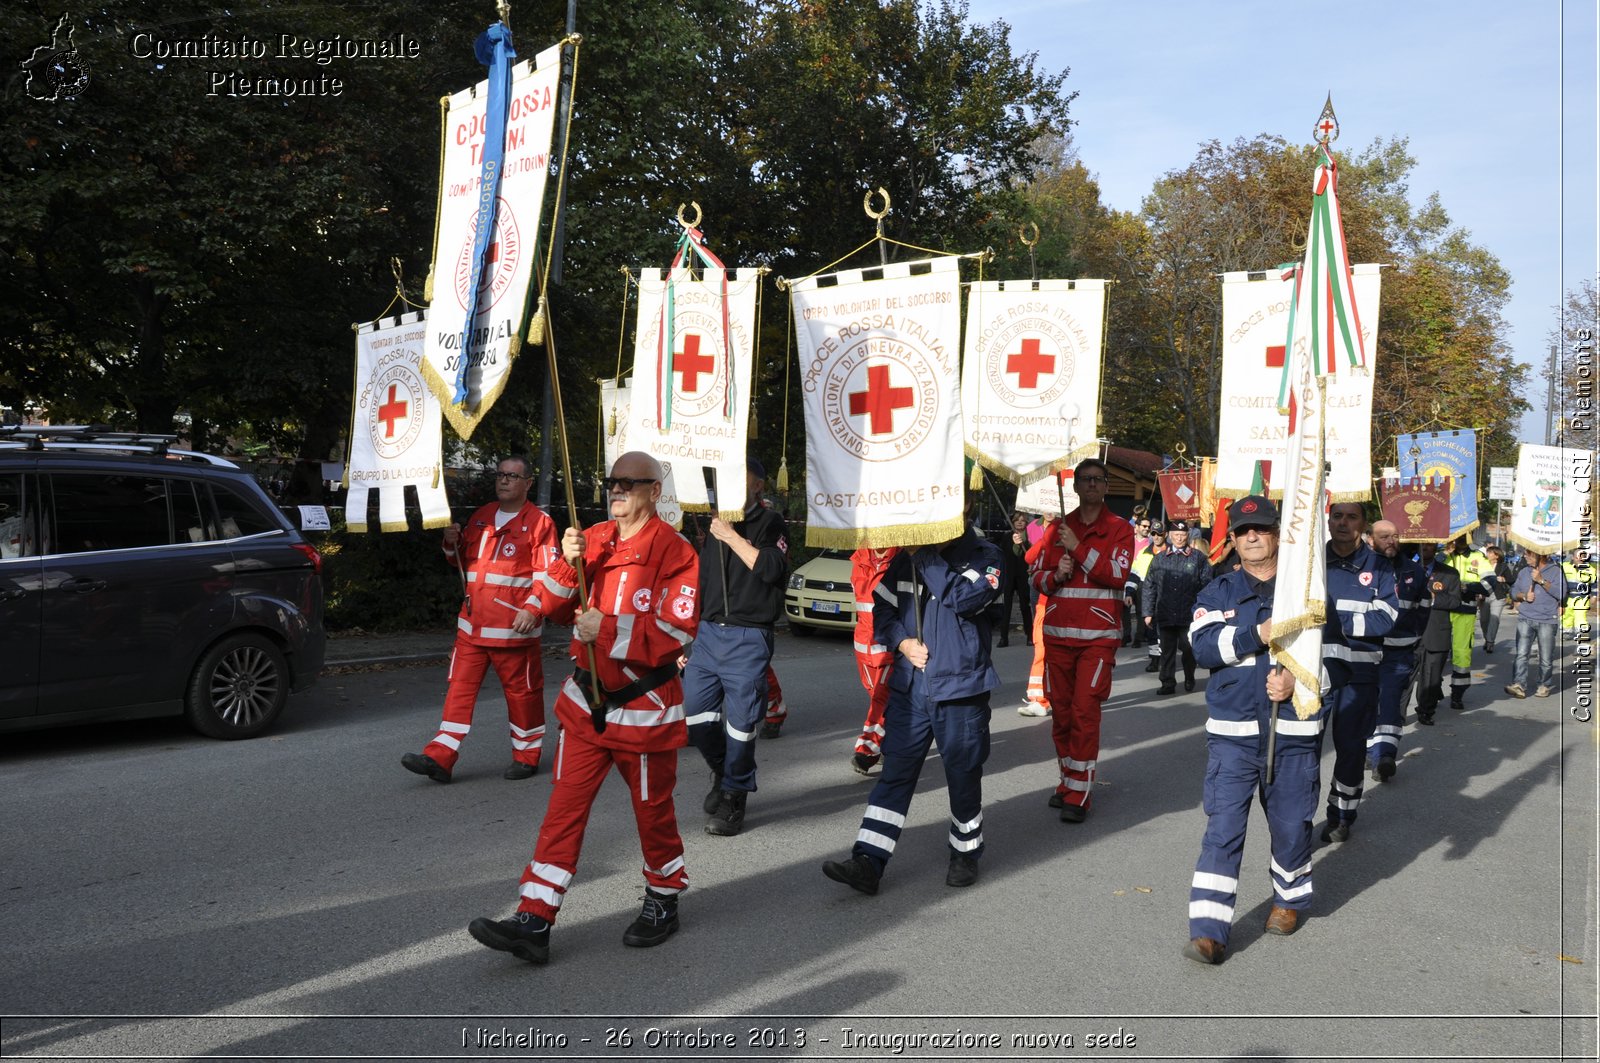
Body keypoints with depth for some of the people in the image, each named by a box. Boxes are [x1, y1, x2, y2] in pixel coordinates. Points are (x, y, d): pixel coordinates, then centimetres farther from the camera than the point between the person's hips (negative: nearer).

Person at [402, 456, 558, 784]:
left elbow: (546, 573, -11)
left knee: (521, 690, 5)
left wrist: (532, 609, -22)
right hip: (472, 622, 6)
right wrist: (452, 544, 4)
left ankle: (527, 756, 19)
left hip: (514, 626, -6)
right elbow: (464, 561, 25)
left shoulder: (539, 522, -5)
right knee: (460, 687, 4)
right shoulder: (480, 517, 15)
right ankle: (440, 757, 5)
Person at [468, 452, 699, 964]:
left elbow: (677, 631, -19)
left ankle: (663, 902, 33)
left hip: (644, 706, -5)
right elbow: (553, 608, 5)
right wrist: (567, 564, -14)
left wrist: (608, 629, -22)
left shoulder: (674, 551, -12)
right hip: (586, 701, 5)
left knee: (652, 809, 11)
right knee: (564, 807, 3)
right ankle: (534, 921, 6)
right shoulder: (593, 539, 6)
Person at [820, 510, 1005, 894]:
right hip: (910, 686, 3)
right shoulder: (908, 556, 8)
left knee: (963, 776, 9)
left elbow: (965, 598, -24)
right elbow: (882, 606, 12)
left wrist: (928, 556, -20)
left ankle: (965, 854, 29)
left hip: (960, 689, -3)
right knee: (895, 773, 2)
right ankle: (868, 862, 2)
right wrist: (902, 641, -5)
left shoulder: (985, 555, -5)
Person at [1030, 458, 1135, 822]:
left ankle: (1080, 793, -5)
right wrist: (1056, 575, -10)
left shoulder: (1119, 529, 4)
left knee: (1085, 709, -10)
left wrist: (1079, 549, -16)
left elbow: (1117, 574, -11)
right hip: (1057, 633, 4)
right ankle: (1069, 780, 22)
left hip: (1098, 635, -4)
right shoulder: (1057, 528, 13)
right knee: (1060, 710, 6)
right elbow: (1038, 577, 12)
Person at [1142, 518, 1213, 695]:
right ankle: (1168, 683, 15)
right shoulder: (1160, 559, 9)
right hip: (1165, 615, 2)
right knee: (1167, 650, 6)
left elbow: (1206, 586, 0)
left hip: (1189, 615, -2)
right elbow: (1149, 586, 9)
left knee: (1188, 649, 2)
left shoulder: (1198, 558, 2)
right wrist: (1148, 612, 5)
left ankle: (1189, 679, 26)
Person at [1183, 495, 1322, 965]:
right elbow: (1203, 645, -10)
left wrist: (1297, 678, -16)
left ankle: (1290, 898, 38)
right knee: (1223, 825, -5)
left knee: (1291, 822, 11)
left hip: (1294, 728, 1)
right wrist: (1259, 634, -24)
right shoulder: (1219, 592, 6)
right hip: (1233, 728, -1)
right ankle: (1209, 929, -4)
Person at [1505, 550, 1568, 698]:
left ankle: (1545, 685, 17)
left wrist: (1541, 580, -16)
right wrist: (1524, 596, -3)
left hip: (1547, 620, -3)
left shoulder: (1555, 571, 1)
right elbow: (1513, 591, 18)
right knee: (1521, 654, -9)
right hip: (1525, 619, 3)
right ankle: (1519, 686, -13)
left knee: (1546, 658, 1)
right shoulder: (1524, 572, 15)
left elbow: (1561, 593, -11)